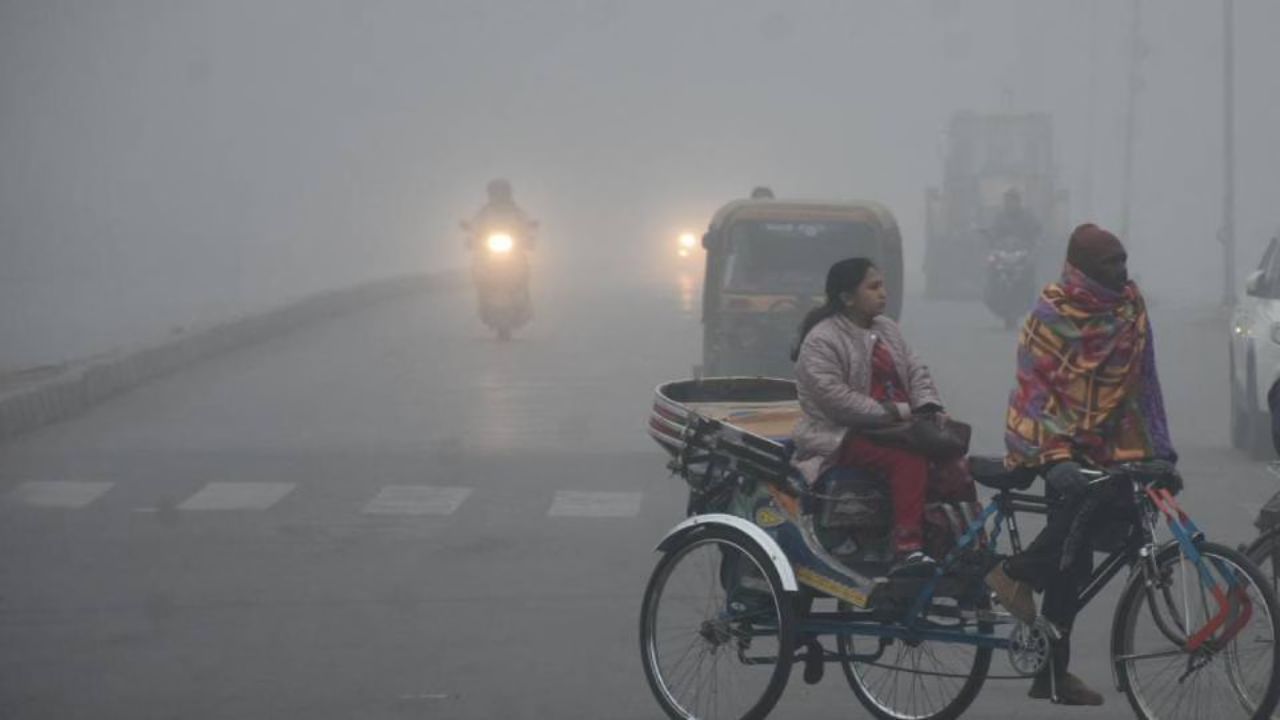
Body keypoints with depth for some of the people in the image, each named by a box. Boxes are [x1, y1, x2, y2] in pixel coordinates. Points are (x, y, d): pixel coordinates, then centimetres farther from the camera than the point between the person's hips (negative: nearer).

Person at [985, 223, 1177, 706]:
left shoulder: (1131, 306, 2)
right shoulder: (1052, 313, -13)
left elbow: (1142, 378, 8)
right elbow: (1035, 388, -13)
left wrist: (1160, 445, 5)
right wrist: (1054, 451, -21)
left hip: (1099, 442, 5)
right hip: (1051, 439, -5)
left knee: (1074, 561, 3)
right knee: (1079, 494, -37)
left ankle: (1053, 671, 8)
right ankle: (1015, 575, -17)